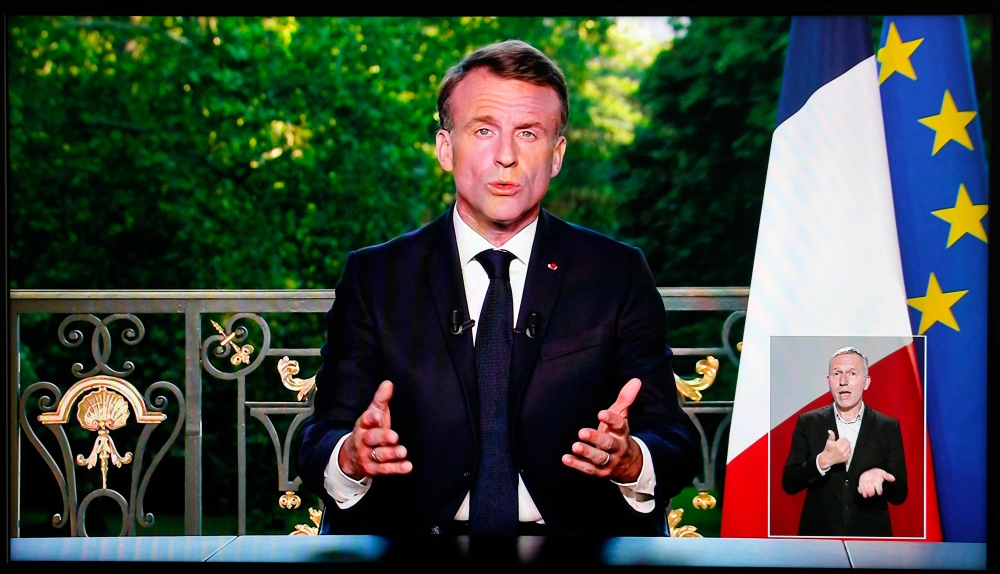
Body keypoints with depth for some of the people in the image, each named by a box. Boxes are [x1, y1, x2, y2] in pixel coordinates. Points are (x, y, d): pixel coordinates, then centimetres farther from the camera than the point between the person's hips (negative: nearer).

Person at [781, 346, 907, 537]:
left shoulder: (888, 427, -2)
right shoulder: (808, 423, -1)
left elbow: (899, 494, -3)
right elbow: (789, 483, -5)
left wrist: (876, 477, -24)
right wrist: (823, 461, -21)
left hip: (870, 535, 0)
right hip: (819, 533, 0)